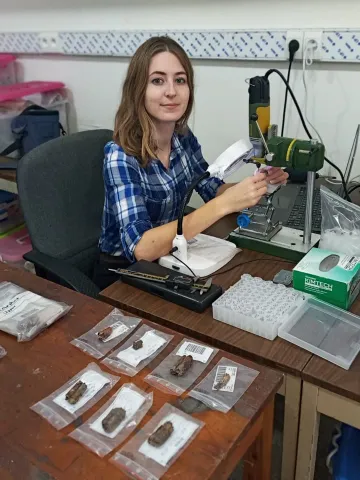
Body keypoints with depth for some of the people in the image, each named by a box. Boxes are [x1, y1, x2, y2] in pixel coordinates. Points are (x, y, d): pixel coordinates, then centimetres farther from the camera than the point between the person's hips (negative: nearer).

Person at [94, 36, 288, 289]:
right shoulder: (121, 156, -25)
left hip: (166, 261, 6)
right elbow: (141, 248, -35)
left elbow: (213, 189, 7)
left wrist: (259, 183, -12)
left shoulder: (184, 137, -7)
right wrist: (225, 204, -39)